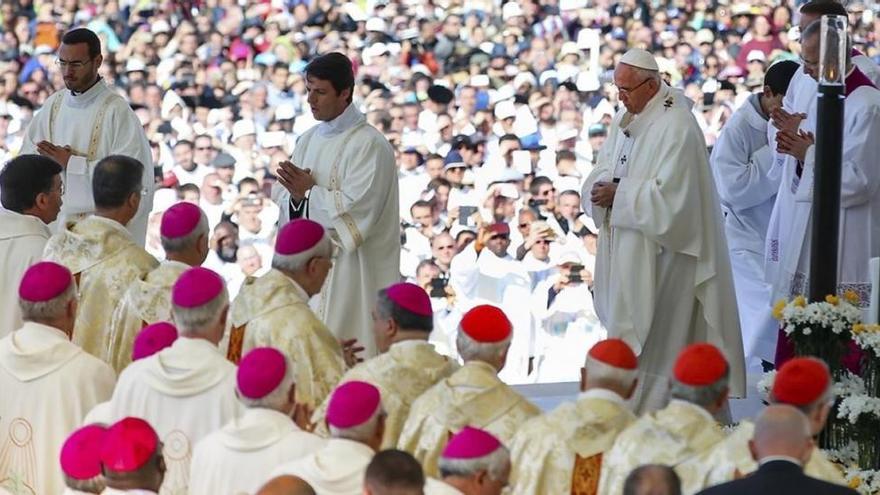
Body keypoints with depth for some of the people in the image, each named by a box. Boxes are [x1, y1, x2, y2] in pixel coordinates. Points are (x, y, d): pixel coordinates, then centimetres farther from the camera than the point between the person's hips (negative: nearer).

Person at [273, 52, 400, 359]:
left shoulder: (369, 145, -10)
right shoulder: (309, 140, 13)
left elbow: (358, 208, -19)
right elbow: (283, 198, 13)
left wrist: (309, 192, -13)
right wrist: (295, 195, -9)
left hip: (347, 270, -7)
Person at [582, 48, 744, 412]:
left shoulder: (677, 126, -16)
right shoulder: (625, 119, 12)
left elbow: (668, 194, -21)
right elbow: (604, 170, 15)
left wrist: (618, 194, -17)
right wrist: (601, 187, -8)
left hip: (659, 249, -9)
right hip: (624, 245, 9)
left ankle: (647, 412, -1)